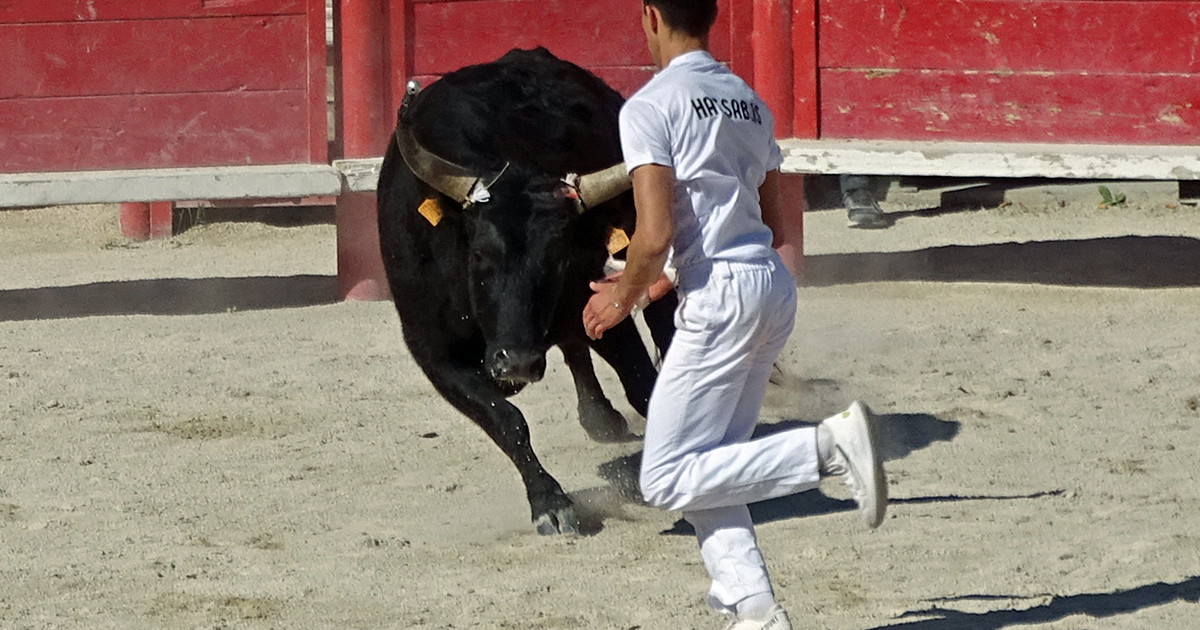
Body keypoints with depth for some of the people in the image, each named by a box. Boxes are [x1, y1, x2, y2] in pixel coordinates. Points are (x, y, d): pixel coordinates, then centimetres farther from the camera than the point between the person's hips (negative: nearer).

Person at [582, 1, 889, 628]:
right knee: (707, 468, 15)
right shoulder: (750, 102, 17)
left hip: (719, 296, -8)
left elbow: (654, 235, -16)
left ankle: (829, 444, -18)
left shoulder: (650, 106, -7)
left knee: (667, 479, -5)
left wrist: (623, 299, 2)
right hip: (774, 284, 8)